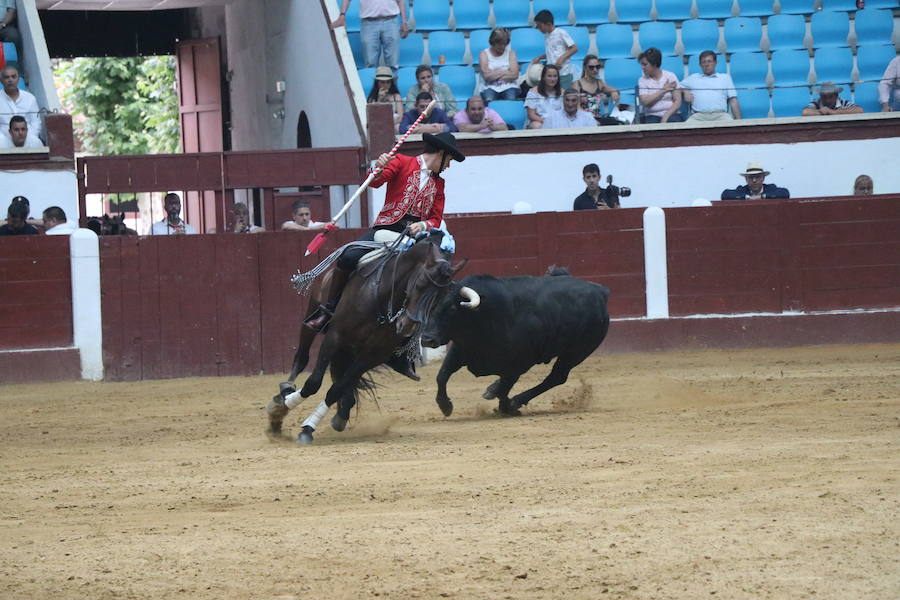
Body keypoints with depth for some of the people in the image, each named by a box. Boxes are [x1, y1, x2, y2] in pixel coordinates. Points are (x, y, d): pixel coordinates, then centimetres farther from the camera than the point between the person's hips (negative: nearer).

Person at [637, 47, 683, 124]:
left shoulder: (670, 76, 6)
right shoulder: (642, 80, 8)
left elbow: (678, 102, -1)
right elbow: (645, 102, -8)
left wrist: (666, 117, -15)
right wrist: (663, 90, -5)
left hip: (671, 114, 0)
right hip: (652, 116, 0)